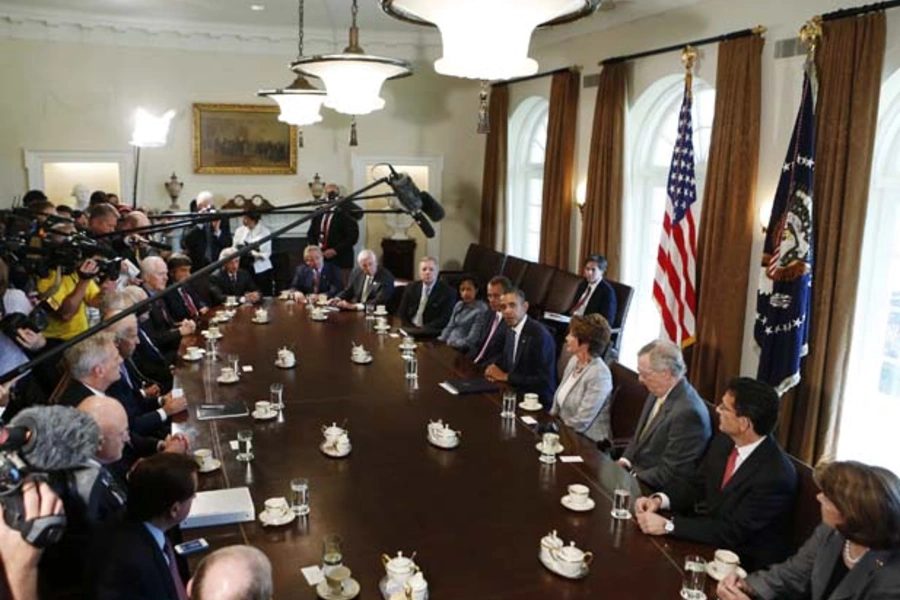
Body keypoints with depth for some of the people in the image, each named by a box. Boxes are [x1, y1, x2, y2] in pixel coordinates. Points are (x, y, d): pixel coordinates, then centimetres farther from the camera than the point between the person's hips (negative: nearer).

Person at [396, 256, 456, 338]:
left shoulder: (448, 292, -4)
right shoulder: (411, 288, 10)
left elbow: (445, 320, -9)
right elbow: (401, 313, 11)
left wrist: (422, 330, -17)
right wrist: (409, 329, -6)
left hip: (431, 335, -3)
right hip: (410, 330, 4)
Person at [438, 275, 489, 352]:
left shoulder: (481, 310, -10)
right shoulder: (459, 305, 14)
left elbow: (472, 339, -13)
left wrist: (453, 344, -20)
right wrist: (440, 340, -1)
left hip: (463, 349, -7)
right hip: (448, 343, 7)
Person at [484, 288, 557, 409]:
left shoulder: (539, 334, -19)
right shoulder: (510, 330, 3)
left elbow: (544, 381, -22)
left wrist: (506, 376, -17)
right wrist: (493, 368, -4)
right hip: (515, 392, 7)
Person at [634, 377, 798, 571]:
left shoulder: (776, 476, -27)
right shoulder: (725, 440, -5)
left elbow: (732, 532, -25)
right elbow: (697, 483, 6)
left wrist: (667, 526, -27)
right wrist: (659, 499, -13)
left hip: (746, 561, -6)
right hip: (713, 535, 6)